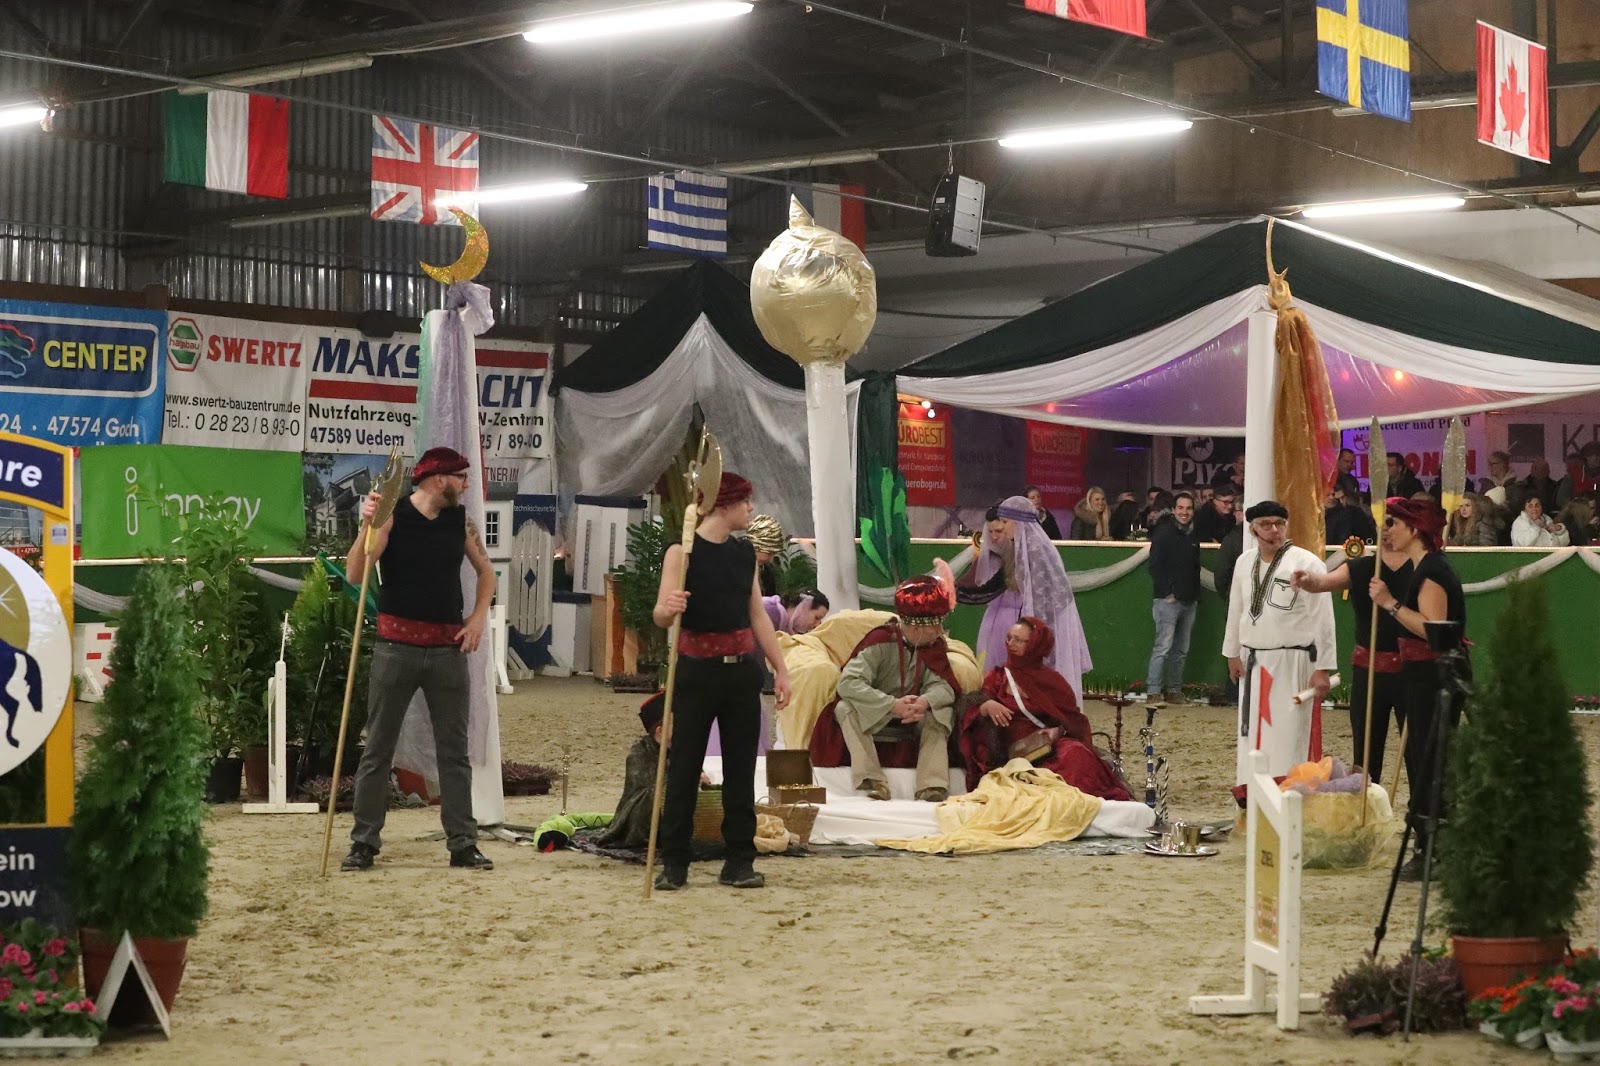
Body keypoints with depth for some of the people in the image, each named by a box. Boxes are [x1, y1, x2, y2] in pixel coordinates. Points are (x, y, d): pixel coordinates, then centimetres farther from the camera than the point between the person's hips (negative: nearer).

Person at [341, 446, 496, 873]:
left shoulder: (460, 520, 7)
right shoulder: (393, 515, -6)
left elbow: (486, 571, 20)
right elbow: (356, 571, -15)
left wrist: (479, 616, 6)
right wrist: (367, 525, -30)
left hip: (448, 647, 4)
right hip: (397, 644, -4)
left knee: (455, 749, 6)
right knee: (378, 748, 2)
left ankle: (463, 844, 10)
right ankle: (364, 842, 7)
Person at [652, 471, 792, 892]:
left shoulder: (745, 552, 11)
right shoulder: (682, 552, -7)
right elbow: (661, 615, -14)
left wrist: (781, 669, 12)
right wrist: (668, 609, -38)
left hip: (742, 668, 5)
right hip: (697, 668, -5)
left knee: (741, 766, 6)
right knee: (684, 767, 0)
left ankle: (739, 861, 11)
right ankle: (673, 863, 5)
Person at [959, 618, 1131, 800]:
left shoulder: (1052, 681, 16)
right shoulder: (997, 678, 17)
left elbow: (1072, 720, 12)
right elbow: (971, 715, 6)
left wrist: (1057, 732, -11)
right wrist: (986, 706, -17)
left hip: (1048, 747, 1)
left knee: (1074, 753, -33)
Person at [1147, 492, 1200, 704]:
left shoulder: (1193, 537, 14)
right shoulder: (1164, 533, -6)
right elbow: (1155, 567, -9)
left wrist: (1196, 596, 12)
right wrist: (1166, 593, -12)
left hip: (1189, 601, 7)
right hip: (1168, 599, -7)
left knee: (1182, 650, 9)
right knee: (1163, 647, -11)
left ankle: (1174, 691, 15)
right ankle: (1152, 692, -10)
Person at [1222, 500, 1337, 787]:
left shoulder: (1307, 564, -11)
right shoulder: (1245, 562, 7)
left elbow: (1323, 620, -11)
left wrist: (1323, 668, -13)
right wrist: (1233, 653, 17)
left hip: (1292, 664, -6)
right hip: (1253, 663, 6)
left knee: (1289, 738, -5)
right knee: (1253, 737, 13)